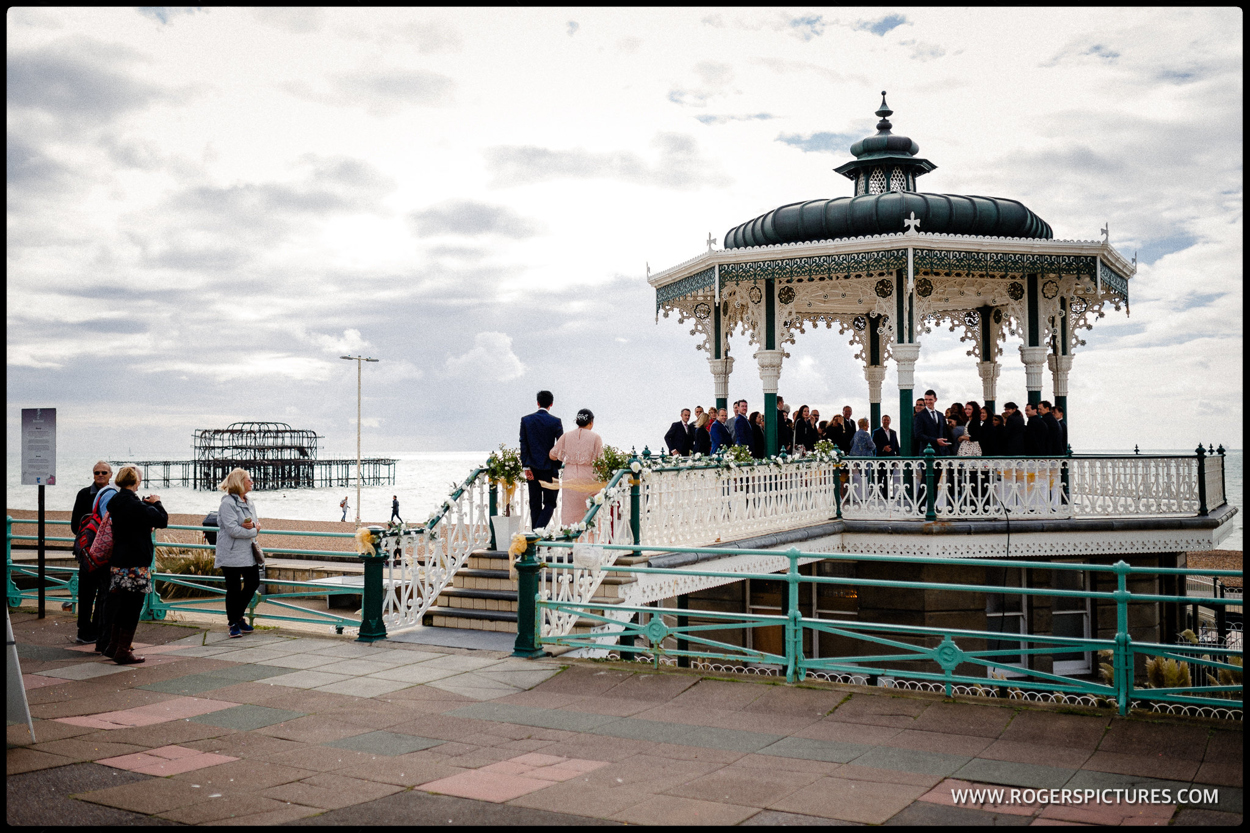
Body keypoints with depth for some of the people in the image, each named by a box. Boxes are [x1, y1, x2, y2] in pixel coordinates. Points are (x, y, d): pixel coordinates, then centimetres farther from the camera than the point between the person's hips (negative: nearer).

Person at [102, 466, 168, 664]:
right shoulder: (134, 505, -19)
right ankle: (123, 651, 6)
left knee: (122, 605, 20)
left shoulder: (115, 502, 6)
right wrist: (156, 503, 0)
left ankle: (113, 646, 27)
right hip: (135, 564, -8)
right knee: (132, 607, 1)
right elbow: (162, 520, -16)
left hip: (118, 562, 8)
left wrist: (148, 504, 8)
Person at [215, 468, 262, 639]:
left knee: (253, 583, 9)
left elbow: (258, 525, 12)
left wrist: (252, 526, -13)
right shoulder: (227, 503, -14)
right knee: (234, 589, 1)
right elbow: (233, 529, -23)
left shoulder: (250, 503, 12)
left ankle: (238, 616, 29)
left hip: (248, 552, 8)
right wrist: (254, 531, -11)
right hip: (232, 554, -8)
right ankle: (233, 624, 15)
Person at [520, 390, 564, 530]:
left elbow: (523, 445, -3)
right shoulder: (556, 421, -7)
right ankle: (539, 529, -14)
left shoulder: (525, 420, 1)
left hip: (532, 467, 3)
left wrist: (526, 467, -3)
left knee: (535, 504, 11)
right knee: (549, 503, 5)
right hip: (549, 467, -3)